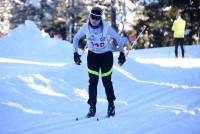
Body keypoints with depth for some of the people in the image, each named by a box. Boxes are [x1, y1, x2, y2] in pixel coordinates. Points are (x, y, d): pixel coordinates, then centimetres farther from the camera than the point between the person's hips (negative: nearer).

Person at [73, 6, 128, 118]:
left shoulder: (106, 27, -19)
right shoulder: (86, 27, -12)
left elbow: (119, 39, -6)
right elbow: (76, 38, 6)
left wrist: (122, 53, -4)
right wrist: (76, 53, 2)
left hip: (107, 55, -2)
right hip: (93, 55, 2)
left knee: (106, 81, 1)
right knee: (93, 81, -6)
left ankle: (111, 104, 23)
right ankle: (92, 107, 4)